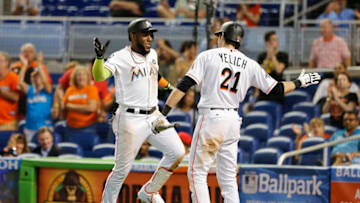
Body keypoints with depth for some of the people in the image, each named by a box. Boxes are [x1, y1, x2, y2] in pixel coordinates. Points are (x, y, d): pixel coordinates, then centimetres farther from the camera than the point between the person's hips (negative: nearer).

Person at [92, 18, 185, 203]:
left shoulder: (152, 54, 12)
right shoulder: (120, 58, -10)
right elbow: (99, 76, -26)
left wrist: (170, 87, 44)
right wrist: (99, 57, -43)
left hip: (154, 117, 7)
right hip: (131, 120, -7)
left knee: (177, 153, -2)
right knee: (122, 169, -3)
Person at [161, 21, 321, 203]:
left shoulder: (207, 56, -1)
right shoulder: (250, 65, 9)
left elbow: (184, 85, -9)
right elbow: (276, 89, 10)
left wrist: (164, 112, -9)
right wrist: (299, 82, 27)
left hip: (211, 118, -4)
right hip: (233, 122, 5)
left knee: (197, 173, 2)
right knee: (228, 178, 13)